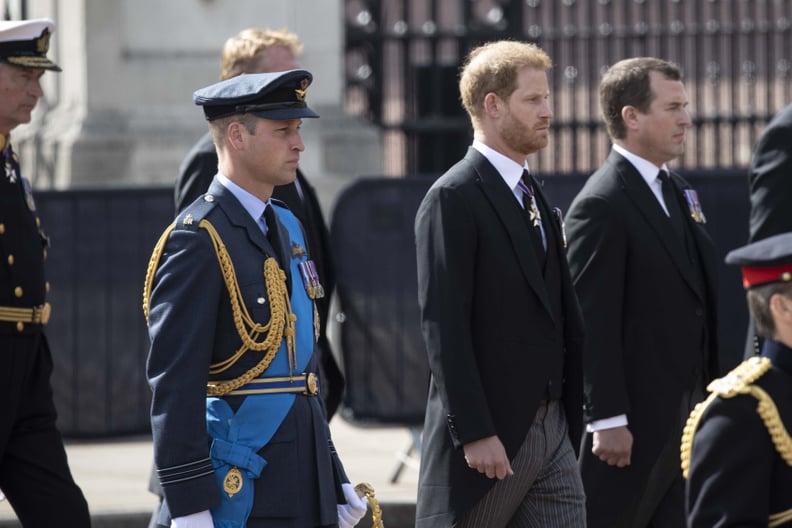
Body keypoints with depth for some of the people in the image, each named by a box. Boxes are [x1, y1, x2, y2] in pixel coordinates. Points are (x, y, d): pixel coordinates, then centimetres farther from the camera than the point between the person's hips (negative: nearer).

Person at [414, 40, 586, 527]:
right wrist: (474, 433, -22)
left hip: (551, 428, 8)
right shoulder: (453, 199, -11)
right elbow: (444, 326, -17)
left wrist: (571, 414, 13)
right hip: (488, 433, -8)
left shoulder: (534, 195, 15)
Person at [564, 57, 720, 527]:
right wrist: (608, 419, -21)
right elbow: (592, 324, -18)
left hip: (685, 414, 9)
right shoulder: (602, 205, -15)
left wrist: (709, 392, 17)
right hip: (631, 422, -9)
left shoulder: (679, 192, 14)